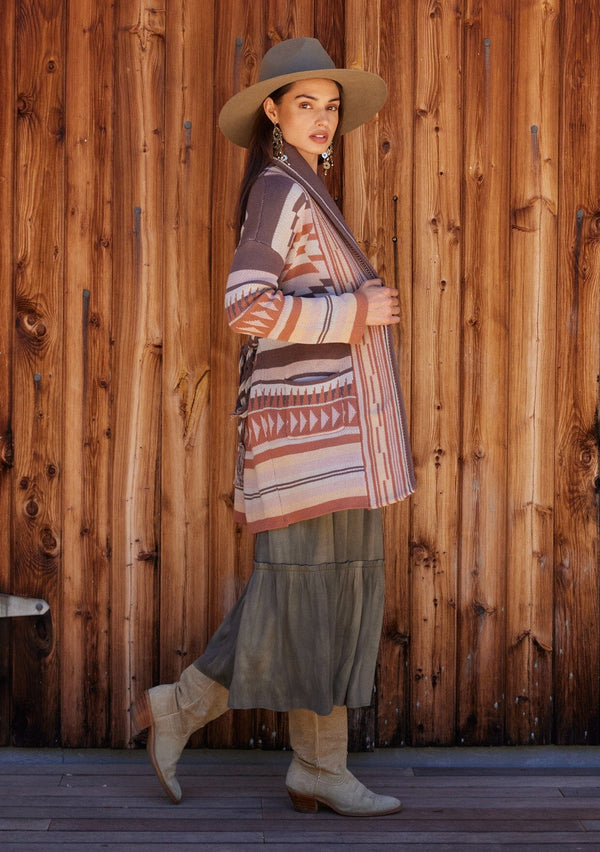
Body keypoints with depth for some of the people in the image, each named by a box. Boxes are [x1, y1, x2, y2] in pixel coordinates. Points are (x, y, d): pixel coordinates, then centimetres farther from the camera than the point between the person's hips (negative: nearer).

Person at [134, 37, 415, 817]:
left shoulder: (301, 193, 19)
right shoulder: (279, 191, -11)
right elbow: (245, 306, -22)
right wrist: (357, 310, -14)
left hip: (330, 423, 10)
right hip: (309, 420, -10)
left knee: (298, 593, 12)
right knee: (321, 587, -2)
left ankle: (180, 708, 19)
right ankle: (321, 770, 10)